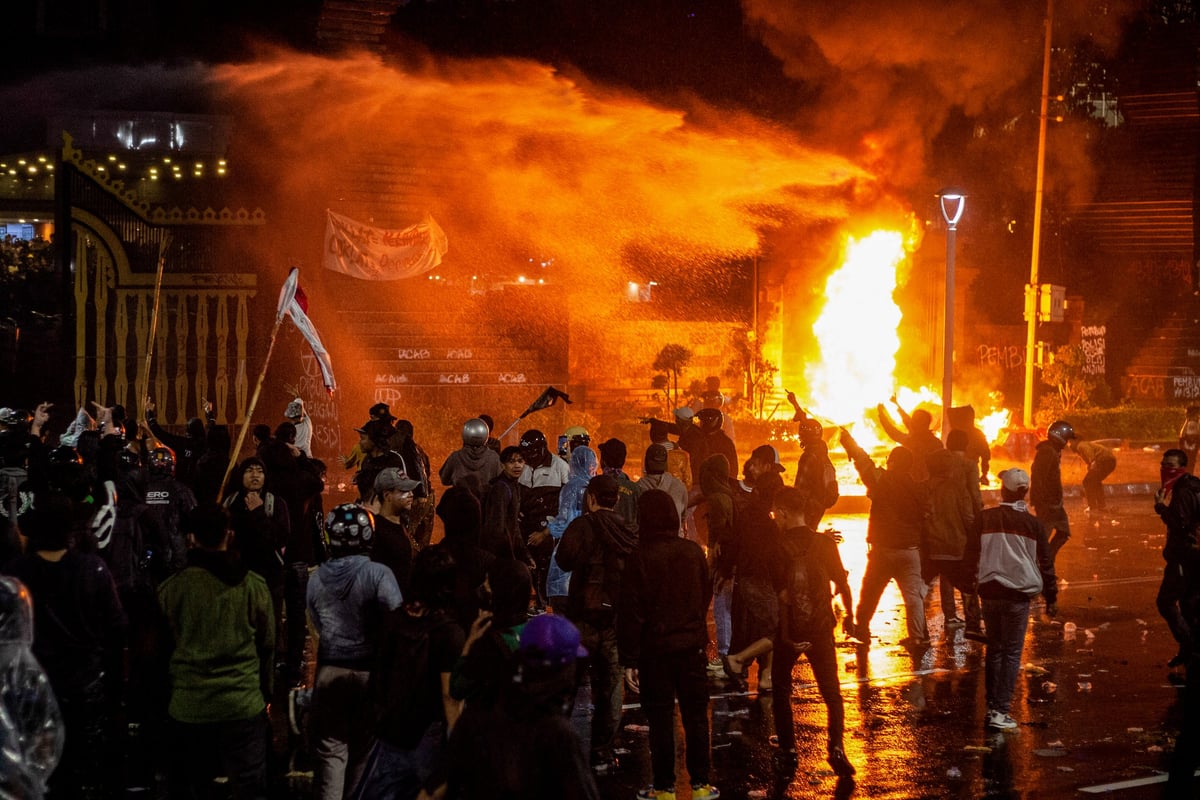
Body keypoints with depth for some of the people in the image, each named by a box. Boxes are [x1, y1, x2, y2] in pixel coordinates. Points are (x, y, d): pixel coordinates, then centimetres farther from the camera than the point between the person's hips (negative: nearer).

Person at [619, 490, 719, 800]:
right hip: (692, 646, 3)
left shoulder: (641, 556, -13)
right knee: (696, 715, 11)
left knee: (661, 719, 5)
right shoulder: (693, 551, -2)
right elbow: (706, 596, 10)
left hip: (656, 648, -3)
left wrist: (629, 659, -9)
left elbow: (631, 611, -13)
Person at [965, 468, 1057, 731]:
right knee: (1011, 653, 1)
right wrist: (1051, 597, 11)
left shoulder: (985, 518, -1)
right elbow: (1045, 562, 1)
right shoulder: (1033, 524, -4)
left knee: (993, 649, 15)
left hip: (989, 590, 2)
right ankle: (1001, 711, -6)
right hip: (1018, 593, -2)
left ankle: (992, 707, 17)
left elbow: (971, 556, 7)